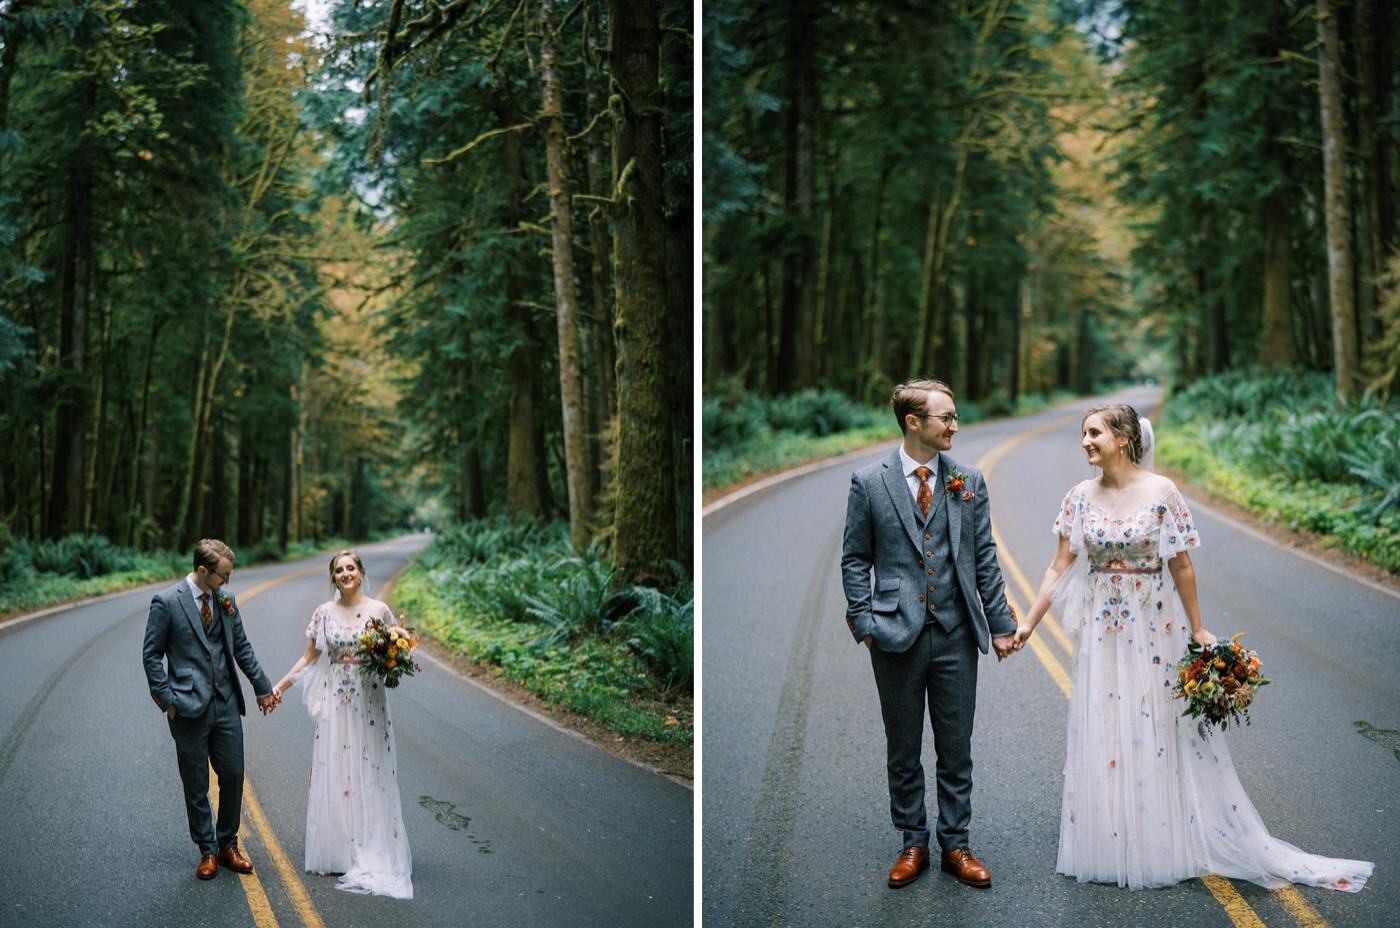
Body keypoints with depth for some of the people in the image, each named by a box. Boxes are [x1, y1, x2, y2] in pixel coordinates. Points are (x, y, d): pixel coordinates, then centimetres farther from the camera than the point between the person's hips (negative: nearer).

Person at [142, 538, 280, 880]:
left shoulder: (226, 601, 6)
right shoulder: (166, 602, -9)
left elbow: (242, 648, 14)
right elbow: (151, 654, -5)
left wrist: (262, 688, 15)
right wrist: (167, 700, -9)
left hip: (226, 704, 4)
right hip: (189, 707, -4)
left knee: (233, 776, 7)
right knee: (196, 786, 6)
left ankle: (228, 845, 23)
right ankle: (207, 851, 20)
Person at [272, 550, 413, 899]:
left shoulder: (379, 610, -2)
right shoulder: (324, 612, 4)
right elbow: (310, 656, 9)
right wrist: (282, 684, 1)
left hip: (368, 700, -2)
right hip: (335, 701, 2)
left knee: (369, 774, 0)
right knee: (332, 774, 3)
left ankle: (371, 855, 10)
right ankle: (335, 852, 13)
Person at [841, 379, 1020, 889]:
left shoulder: (968, 481, 4)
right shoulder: (869, 482, -2)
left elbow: (985, 557, 7)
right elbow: (854, 559, 2)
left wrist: (1000, 623, 5)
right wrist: (864, 622, -6)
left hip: (956, 635, 2)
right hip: (898, 635, -1)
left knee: (956, 750, 9)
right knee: (903, 750, 10)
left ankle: (955, 845, 22)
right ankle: (913, 844, 25)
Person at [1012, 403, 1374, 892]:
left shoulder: (1161, 492, -10)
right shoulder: (1080, 497, -1)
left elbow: (1181, 567, -7)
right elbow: (1059, 568, 1)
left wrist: (1197, 630, -5)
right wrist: (1027, 623, -2)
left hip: (1154, 629, -3)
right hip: (1101, 632, 3)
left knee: (1160, 735, 6)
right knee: (1102, 737, 8)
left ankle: (1165, 846, 21)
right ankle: (1109, 847, 23)